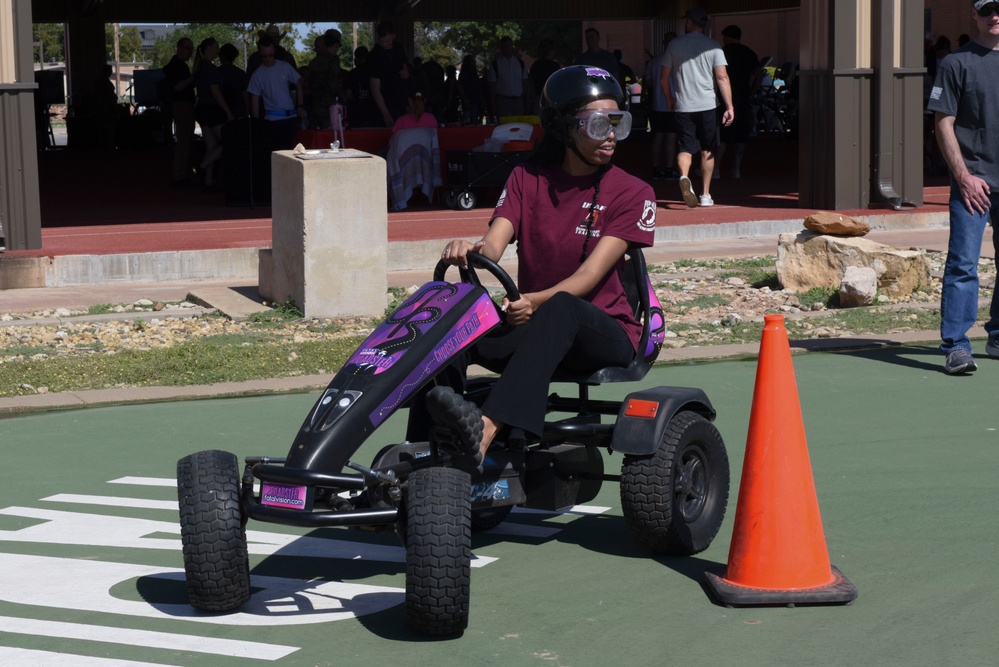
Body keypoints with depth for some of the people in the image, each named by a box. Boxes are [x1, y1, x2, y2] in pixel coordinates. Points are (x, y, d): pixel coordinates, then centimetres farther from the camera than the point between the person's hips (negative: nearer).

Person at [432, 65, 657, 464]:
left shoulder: (631, 193, -3)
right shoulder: (527, 179, 7)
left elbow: (591, 274, -15)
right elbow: (494, 245, -8)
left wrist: (538, 301, -35)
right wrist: (469, 250, -34)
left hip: (604, 334, -4)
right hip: (532, 326, 4)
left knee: (561, 308, -38)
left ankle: (485, 430, -58)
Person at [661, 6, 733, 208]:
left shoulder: (674, 45, 4)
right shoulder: (713, 46, 0)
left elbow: (663, 79, 7)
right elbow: (722, 78, -9)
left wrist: (670, 101, 22)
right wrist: (729, 107, -10)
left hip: (682, 106, 0)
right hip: (707, 105, 0)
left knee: (685, 148, 0)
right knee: (707, 151, 11)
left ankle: (684, 177, -30)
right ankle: (705, 194, 13)